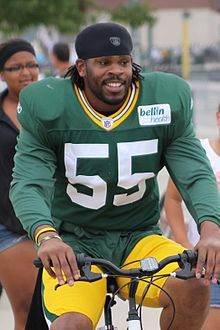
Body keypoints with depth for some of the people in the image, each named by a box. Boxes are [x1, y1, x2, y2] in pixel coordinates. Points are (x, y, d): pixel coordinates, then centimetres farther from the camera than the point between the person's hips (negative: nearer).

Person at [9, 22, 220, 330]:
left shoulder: (167, 101, -5)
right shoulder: (48, 108, -10)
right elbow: (27, 185, -17)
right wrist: (46, 236, -38)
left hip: (139, 238, 2)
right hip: (74, 245, -2)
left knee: (194, 285, -27)